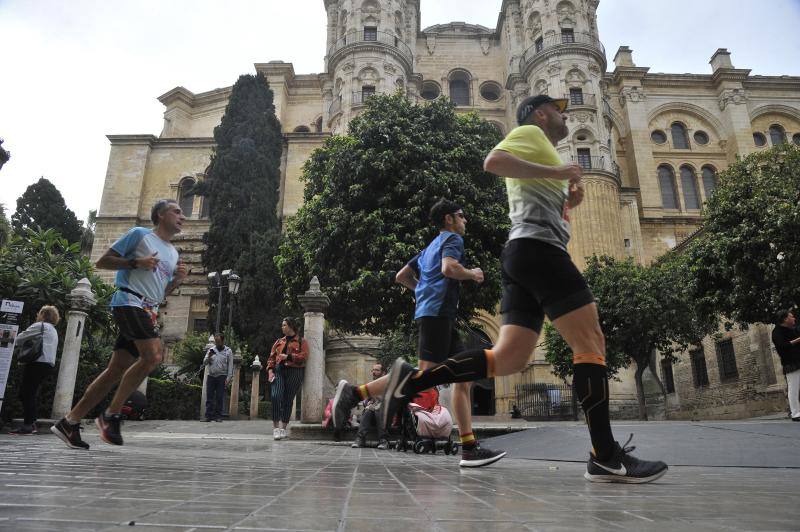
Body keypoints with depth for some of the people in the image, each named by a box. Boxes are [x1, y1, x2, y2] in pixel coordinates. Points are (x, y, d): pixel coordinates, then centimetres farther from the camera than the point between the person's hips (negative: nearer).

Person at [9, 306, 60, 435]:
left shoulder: (39, 326, -2)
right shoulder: (53, 330, 26)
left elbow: (19, 338, -4)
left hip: (38, 362, -9)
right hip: (49, 364, 9)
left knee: (26, 394, -7)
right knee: (31, 394, 13)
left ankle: (27, 425, -11)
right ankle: (31, 424, 13)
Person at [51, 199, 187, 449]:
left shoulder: (173, 253, 22)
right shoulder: (139, 234, 2)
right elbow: (102, 262, 0)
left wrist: (177, 280, 7)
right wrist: (136, 263, -13)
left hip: (148, 312, 8)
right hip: (129, 301, -8)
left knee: (117, 370, 4)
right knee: (153, 355, -23)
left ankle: (69, 422, 13)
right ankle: (111, 415, -11)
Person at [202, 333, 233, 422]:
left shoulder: (228, 351, 4)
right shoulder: (211, 349, 12)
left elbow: (230, 366, 1)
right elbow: (204, 363, 9)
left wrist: (229, 378, -9)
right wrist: (208, 357, -12)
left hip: (222, 377, -3)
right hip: (211, 376, 3)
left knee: (219, 397, -2)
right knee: (209, 397, -1)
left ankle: (218, 416, 3)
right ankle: (209, 416, 1)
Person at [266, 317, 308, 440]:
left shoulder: (301, 341, 7)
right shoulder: (279, 342, 20)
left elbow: (304, 356, -7)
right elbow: (272, 357, 16)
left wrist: (288, 356, -13)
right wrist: (270, 370, 0)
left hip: (294, 372, -3)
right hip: (279, 371, 3)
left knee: (288, 400, -1)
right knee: (275, 396, -17)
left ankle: (283, 428, 10)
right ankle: (275, 427, -11)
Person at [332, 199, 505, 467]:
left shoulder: (430, 247, 28)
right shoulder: (453, 238, 2)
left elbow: (401, 276, 27)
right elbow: (448, 268, -19)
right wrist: (473, 274, -1)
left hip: (436, 314, 10)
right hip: (437, 312, -10)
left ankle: (469, 448, 3)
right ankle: (353, 393, -19)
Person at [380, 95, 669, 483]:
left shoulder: (541, 154, 35)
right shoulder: (531, 133, 7)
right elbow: (493, 161, -14)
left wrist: (568, 200, 20)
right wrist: (554, 172, -11)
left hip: (525, 255, 9)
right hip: (538, 249, -9)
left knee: (508, 358, -2)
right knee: (590, 342, -9)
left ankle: (412, 379, -7)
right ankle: (606, 457, -7)